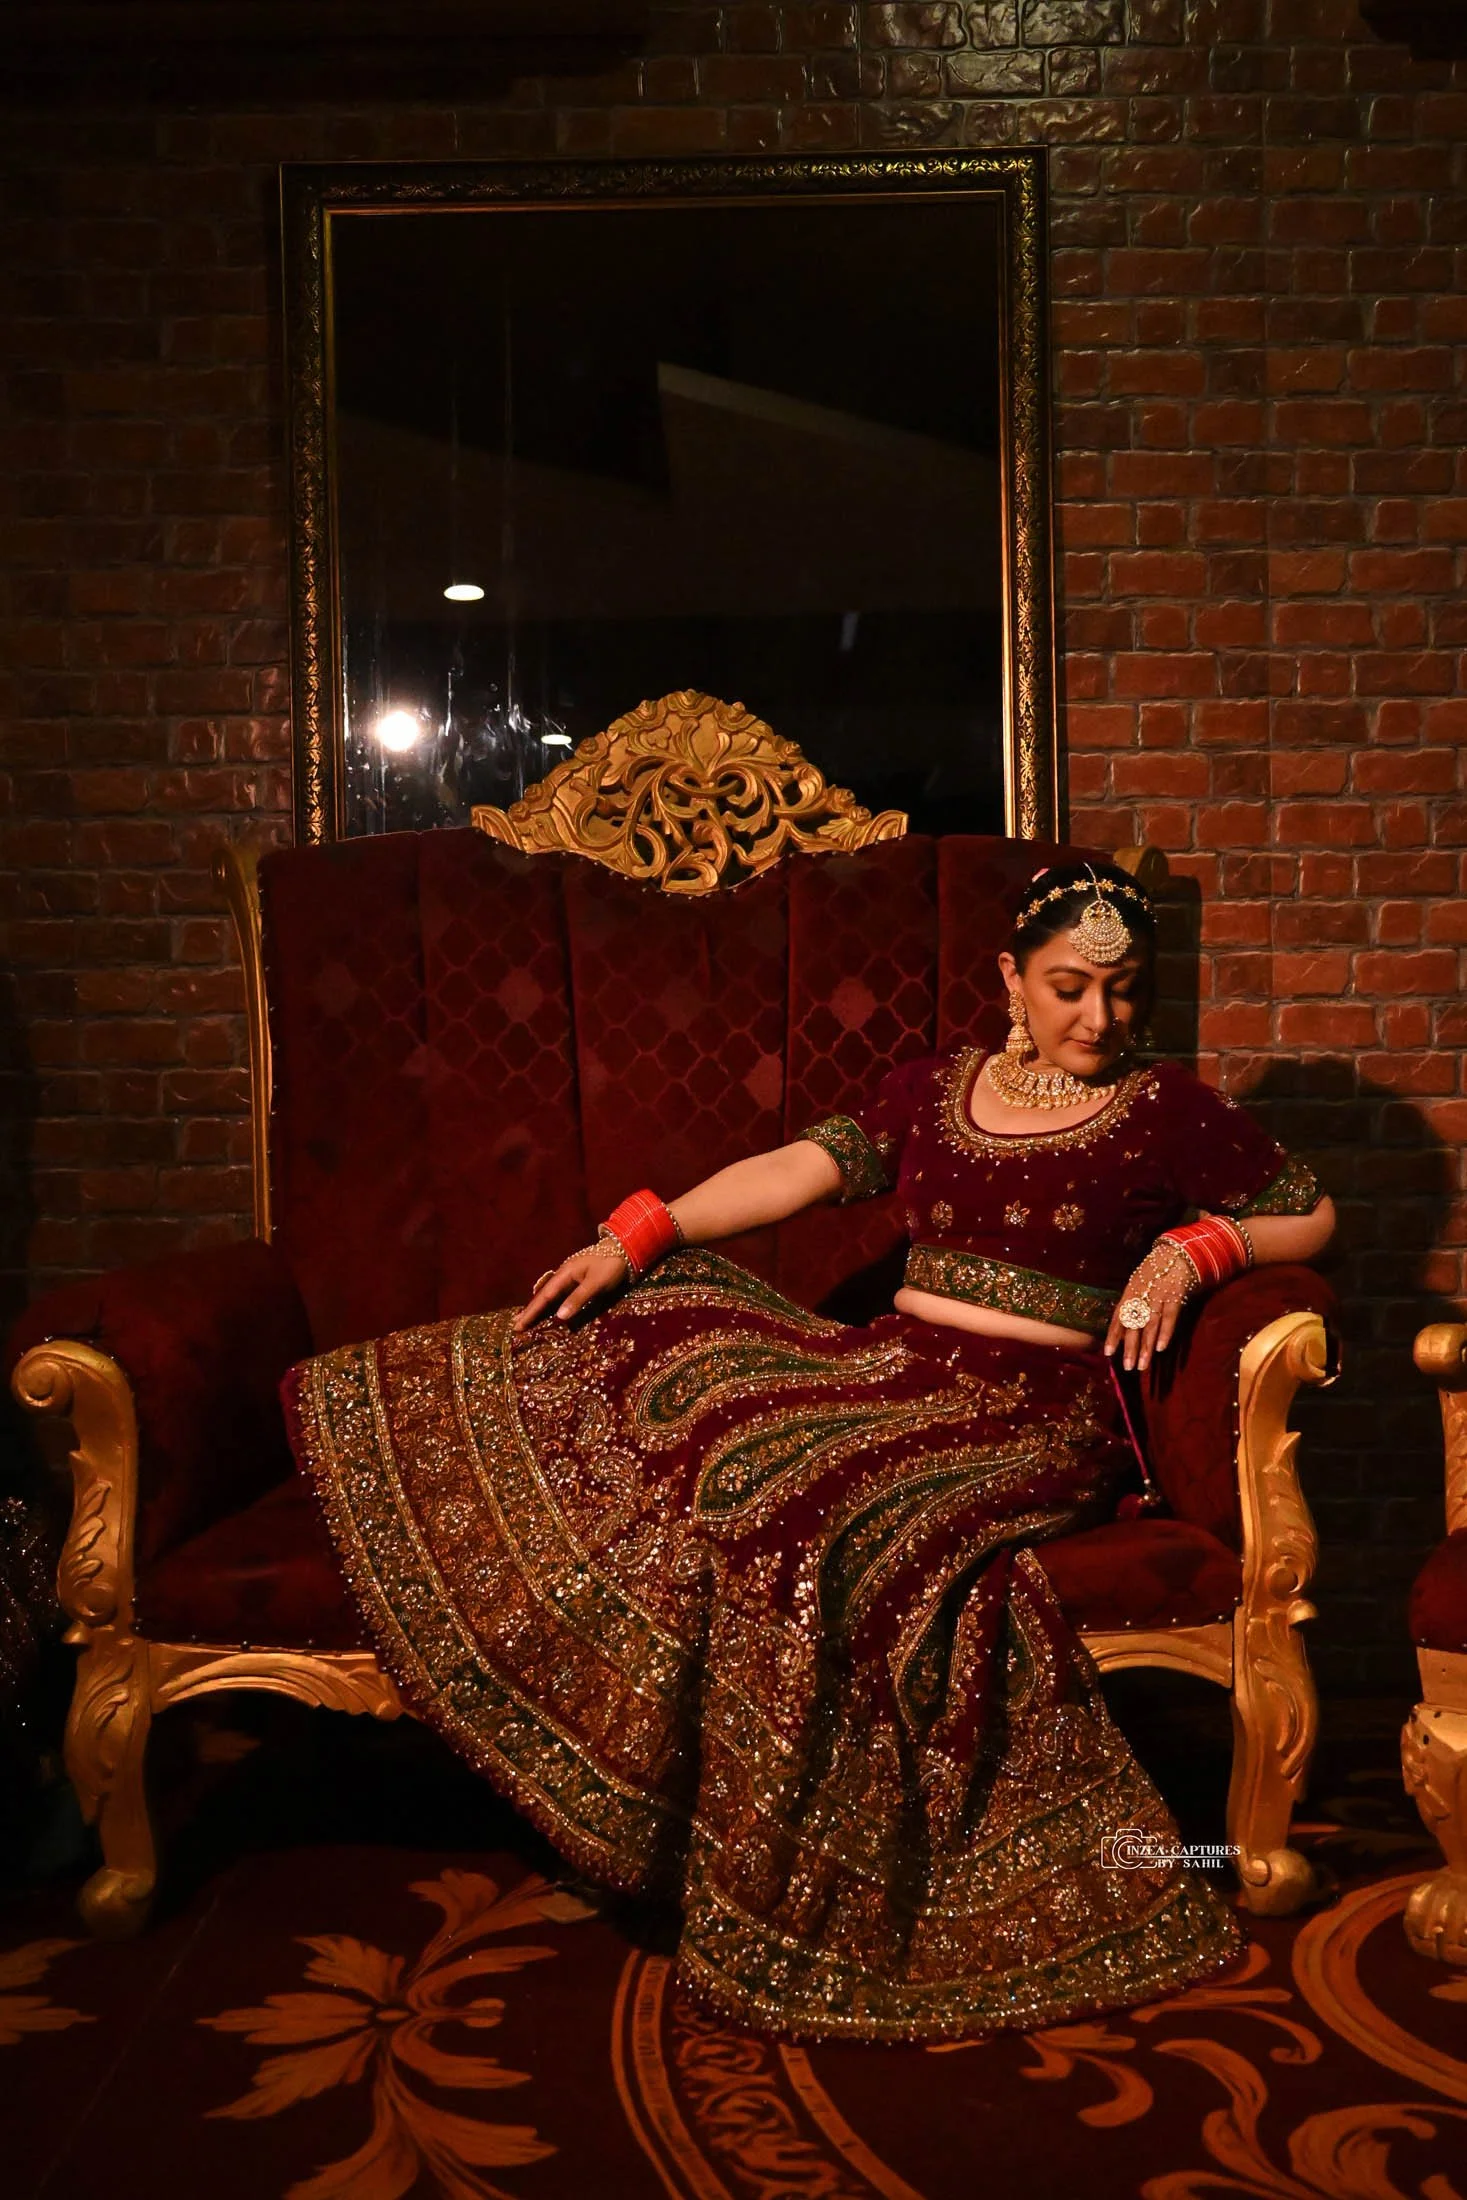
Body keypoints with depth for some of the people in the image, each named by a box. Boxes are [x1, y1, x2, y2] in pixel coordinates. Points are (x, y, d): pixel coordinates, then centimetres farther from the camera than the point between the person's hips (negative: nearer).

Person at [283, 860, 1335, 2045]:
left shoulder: (1171, 1111, 4)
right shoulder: (933, 1086, 13)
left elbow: (1311, 1215, 10)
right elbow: (794, 1169, 6)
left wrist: (1191, 1250, -9)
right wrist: (634, 1238, -4)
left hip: (1030, 1417, -5)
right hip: (887, 1367, 6)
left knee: (801, 1499, -31)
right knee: (665, 1348, -11)